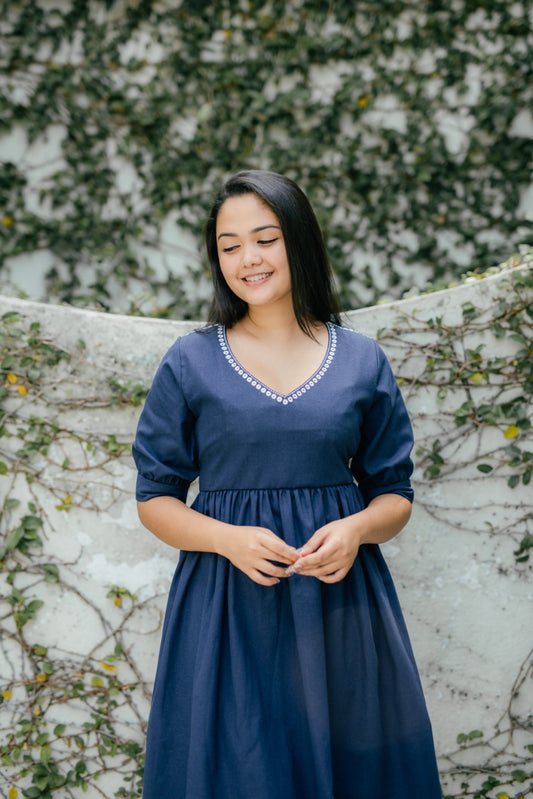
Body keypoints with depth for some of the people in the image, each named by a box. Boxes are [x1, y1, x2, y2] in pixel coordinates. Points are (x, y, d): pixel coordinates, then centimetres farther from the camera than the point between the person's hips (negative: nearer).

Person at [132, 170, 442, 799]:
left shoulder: (362, 362, 5)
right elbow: (155, 500, 3)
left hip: (339, 601, 1)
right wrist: (230, 539, -15)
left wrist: (356, 529, -12)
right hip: (227, 604, -1)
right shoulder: (190, 363, 2)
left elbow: (395, 493, 10)